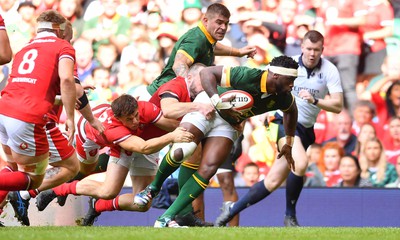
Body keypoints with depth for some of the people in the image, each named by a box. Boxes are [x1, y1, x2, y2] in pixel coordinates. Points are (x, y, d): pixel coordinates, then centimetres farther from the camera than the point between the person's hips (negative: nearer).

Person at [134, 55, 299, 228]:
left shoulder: (282, 98, -12)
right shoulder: (247, 77, -30)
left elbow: (291, 111, 14)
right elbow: (207, 72, -27)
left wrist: (289, 144, 14)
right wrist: (218, 102, -36)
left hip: (227, 125, 5)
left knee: (208, 170, -13)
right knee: (180, 152, -23)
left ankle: (166, 219, -10)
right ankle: (154, 188, 10)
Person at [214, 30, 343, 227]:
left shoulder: (330, 70, -6)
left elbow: (338, 105, -12)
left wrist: (315, 101, -27)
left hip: (306, 130, 3)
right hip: (285, 121, -3)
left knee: (273, 182, 0)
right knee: (300, 163, -30)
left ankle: (232, 209, 15)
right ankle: (290, 216, -13)